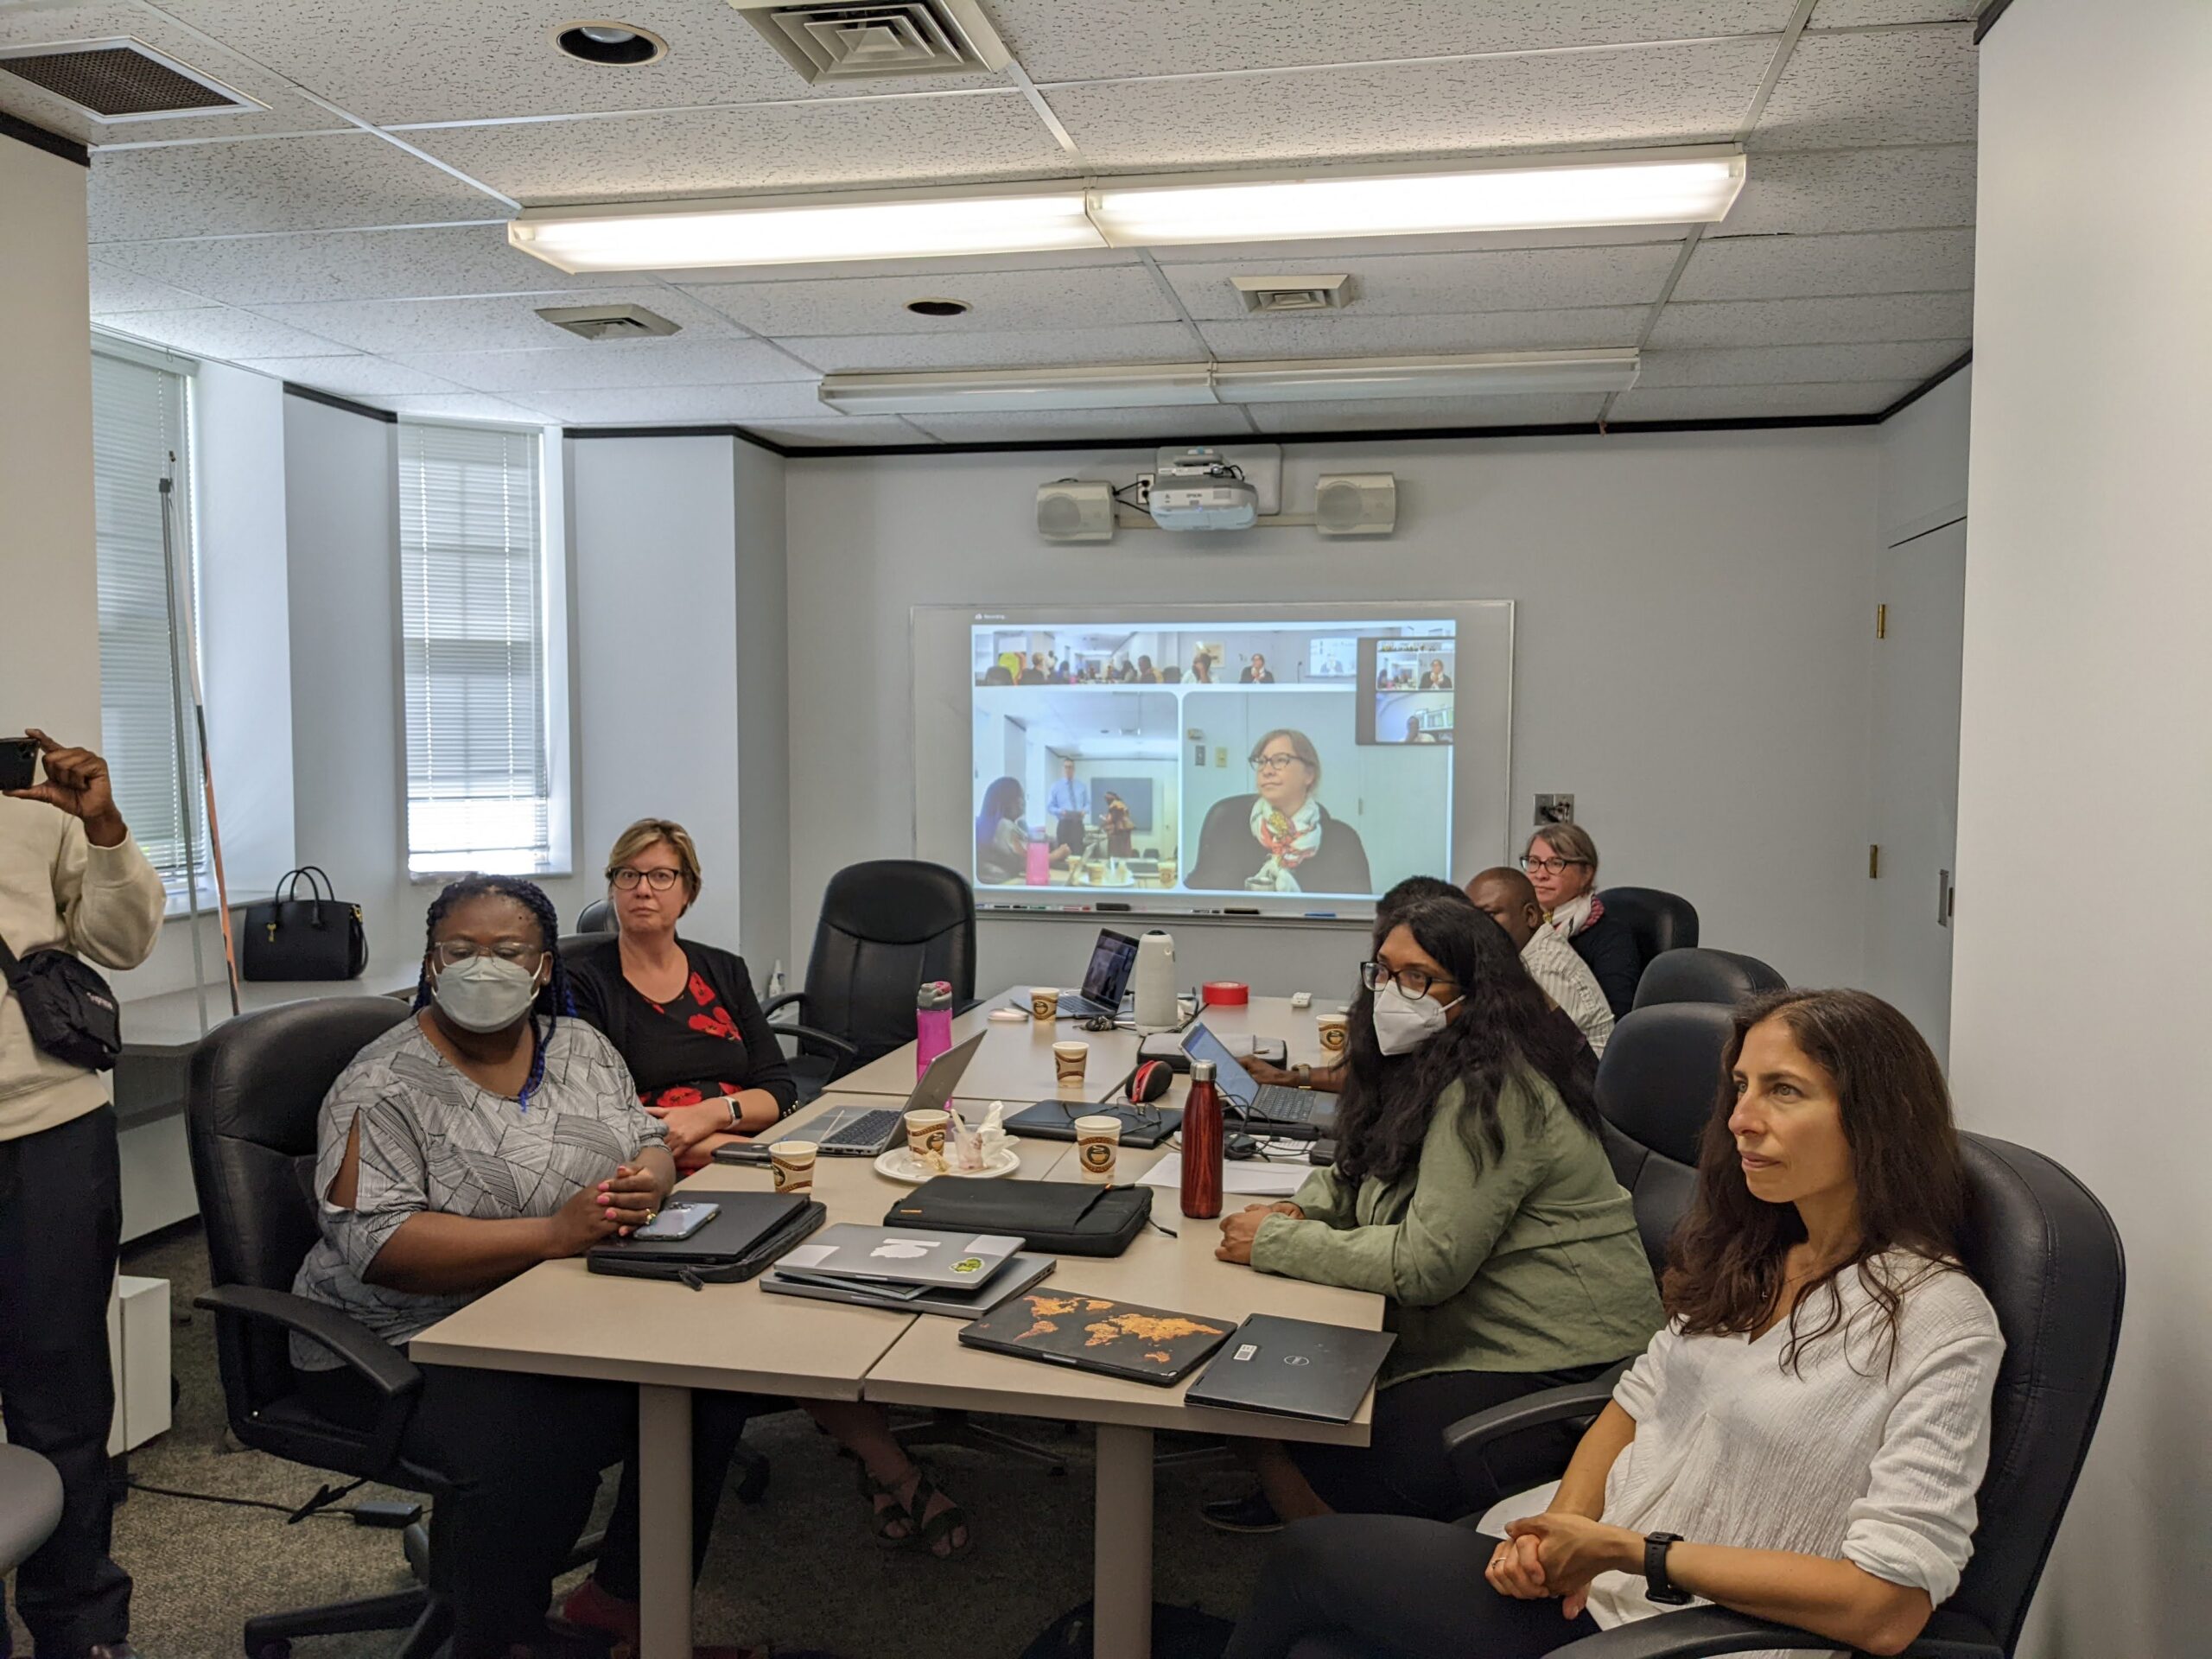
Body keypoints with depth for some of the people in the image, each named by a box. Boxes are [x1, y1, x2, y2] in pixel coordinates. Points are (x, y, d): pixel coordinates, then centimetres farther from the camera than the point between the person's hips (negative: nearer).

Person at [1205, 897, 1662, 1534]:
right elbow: (1357, 1170, 21)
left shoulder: (1488, 1094, -23)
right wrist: (1304, 1213, -2)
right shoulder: (1415, 1069, 7)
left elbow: (1426, 1263, -26)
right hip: (1466, 1333, 10)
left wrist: (1275, 1243, -20)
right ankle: (1280, 1505, 28)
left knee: (1302, 1470, -19)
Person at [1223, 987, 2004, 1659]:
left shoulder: (1939, 1320, -17)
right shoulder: (1751, 1254, 6)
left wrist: (1625, 1550, -21)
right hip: (1583, 1568, 6)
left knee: (1311, 1556, -5)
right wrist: (1564, 1523, -9)